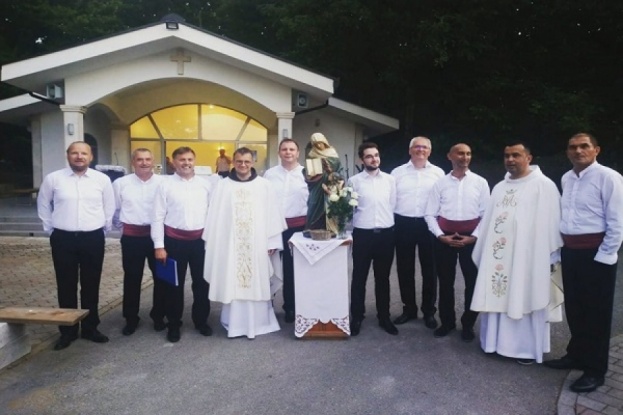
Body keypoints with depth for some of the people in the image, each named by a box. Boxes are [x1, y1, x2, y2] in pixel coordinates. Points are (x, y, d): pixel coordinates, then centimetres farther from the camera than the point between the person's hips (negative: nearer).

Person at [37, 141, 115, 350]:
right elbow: (43, 204, 12)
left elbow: (109, 206, 11)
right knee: (66, 286, 8)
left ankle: (90, 328, 25)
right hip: (63, 239, 0)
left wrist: (104, 228, 11)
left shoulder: (102, 179, 0)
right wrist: (50, 228, 10)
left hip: (93, 238, 1)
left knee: (91, 286, 10)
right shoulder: (53, 179, -1)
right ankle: (67, 331, 23)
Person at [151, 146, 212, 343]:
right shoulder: (165, 185, -2)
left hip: (200, 239, 2)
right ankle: (174, 324, 26)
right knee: (174, 284, 10)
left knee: (201, 282, 12)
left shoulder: (205, 184, 4)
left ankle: (201, 321, 31)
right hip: (175, 240, -2)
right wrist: (159, 245, -8)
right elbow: (158, 217, -4)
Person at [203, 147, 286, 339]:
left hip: (257, 244, 0)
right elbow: (215, 218, 3)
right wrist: (213, 243, 0)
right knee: (232, 283, 5)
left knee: (257, 283, 6)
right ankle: (235, 323, 18)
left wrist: (272, 242, -1)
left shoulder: (264, 185, 3)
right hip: (230, 244, 0)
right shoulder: (222, 186, 3)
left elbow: (272, 215, 2)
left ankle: (258, 322, 18)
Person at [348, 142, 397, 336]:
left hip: (386, 234, 2)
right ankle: (357, 317, 20)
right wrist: (357, 225, 4)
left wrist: (387, 224, 8)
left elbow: (393, 205, 9)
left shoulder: (390, 180, 5)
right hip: (362, 234, -2)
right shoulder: (354, 181, -2)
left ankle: (384, 317, 27)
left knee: (383, 278, 13)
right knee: (359, 278, 6)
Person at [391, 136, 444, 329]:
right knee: (405, 269, 9)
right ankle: (409, 309, 25)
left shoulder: (438, 173, 4)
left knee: (429, 269, 8)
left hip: (428, 225, -1)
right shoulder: (398, 172, 5)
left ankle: (429, 311, 23)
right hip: (403, 224, 1)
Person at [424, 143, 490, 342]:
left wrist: (474, 236, -9)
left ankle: (468, 324, 26)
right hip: (445, 237, 1)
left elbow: (487, 214, 1)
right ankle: (447, 321, 27)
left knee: (473, 281, 7)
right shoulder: (440, 183, 4)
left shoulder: (480, 182, 2)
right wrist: (441, 236, -9)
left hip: (471, 237, 0)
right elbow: (430, 214, 2)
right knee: (445, 281, 10)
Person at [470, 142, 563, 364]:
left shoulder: (543, 186, -4)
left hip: (527, 256, -5)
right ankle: (497, 340, 22)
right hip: (497, 255, 6)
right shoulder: (499, 187, 14)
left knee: (524, 299, 3)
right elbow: (488, 221, 15)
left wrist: (550, 257, -10)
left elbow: (551, 222, -7)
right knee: (497, 296, 9)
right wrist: (481, 249, 11)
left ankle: (528, 347, 17)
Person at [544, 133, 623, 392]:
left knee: (596, 312, 4)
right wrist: (562, 248, 10)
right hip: (570, 251, 7)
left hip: (596, 252, -7)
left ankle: (595, 369, 18)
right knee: (573, 307, 17)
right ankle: (576, 355, 34)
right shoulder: (566, 179, 10)